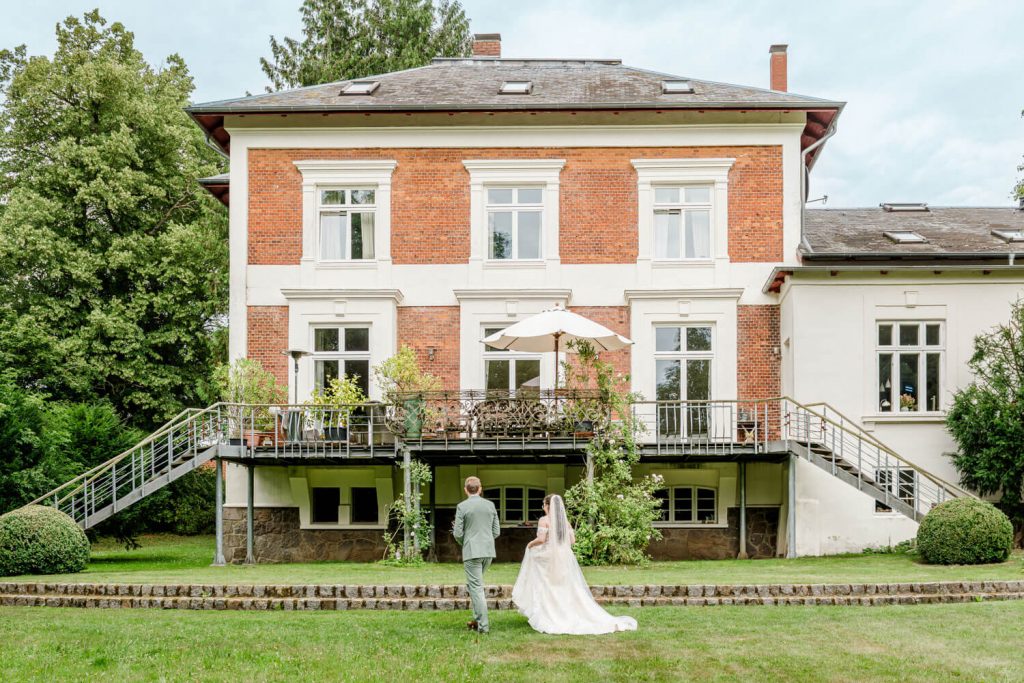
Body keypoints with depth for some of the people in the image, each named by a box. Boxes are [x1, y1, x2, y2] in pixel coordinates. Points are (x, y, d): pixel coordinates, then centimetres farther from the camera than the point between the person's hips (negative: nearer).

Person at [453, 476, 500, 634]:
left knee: (476, 588, -2)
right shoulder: (490, 505, 6)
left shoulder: (462, 507, -7)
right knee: (474, 584, 22)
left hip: (472, 551, -5)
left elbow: (458, 534, -8)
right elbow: (496, 531, 8)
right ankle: (477, 619, 21)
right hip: (488, 551, 5)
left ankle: (483, 625, -4)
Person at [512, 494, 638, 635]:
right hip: (564, 557, 6)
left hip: (547, 557, -5)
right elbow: (572, 540, 7)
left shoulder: (544, 520, -9)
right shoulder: (565, 520, 8)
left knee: (546, 591, 3)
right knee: (568, 590, 9)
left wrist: (530, 544, 1)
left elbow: (541, 539, -18)